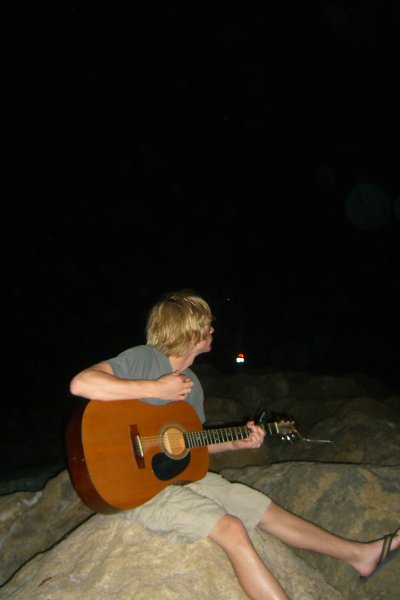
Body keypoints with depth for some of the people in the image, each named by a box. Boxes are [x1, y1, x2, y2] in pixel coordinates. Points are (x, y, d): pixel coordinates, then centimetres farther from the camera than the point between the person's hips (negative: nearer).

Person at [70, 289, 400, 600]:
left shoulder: (192, 384, 8)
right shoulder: (143, 358, -17)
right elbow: (80, 383, -32)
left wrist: (235, 443, 2)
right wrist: (155, 389, -30)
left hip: (184, 473, 9)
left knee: (268, 510, 9)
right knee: (232, 528, -26)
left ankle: (361, 554, 21)